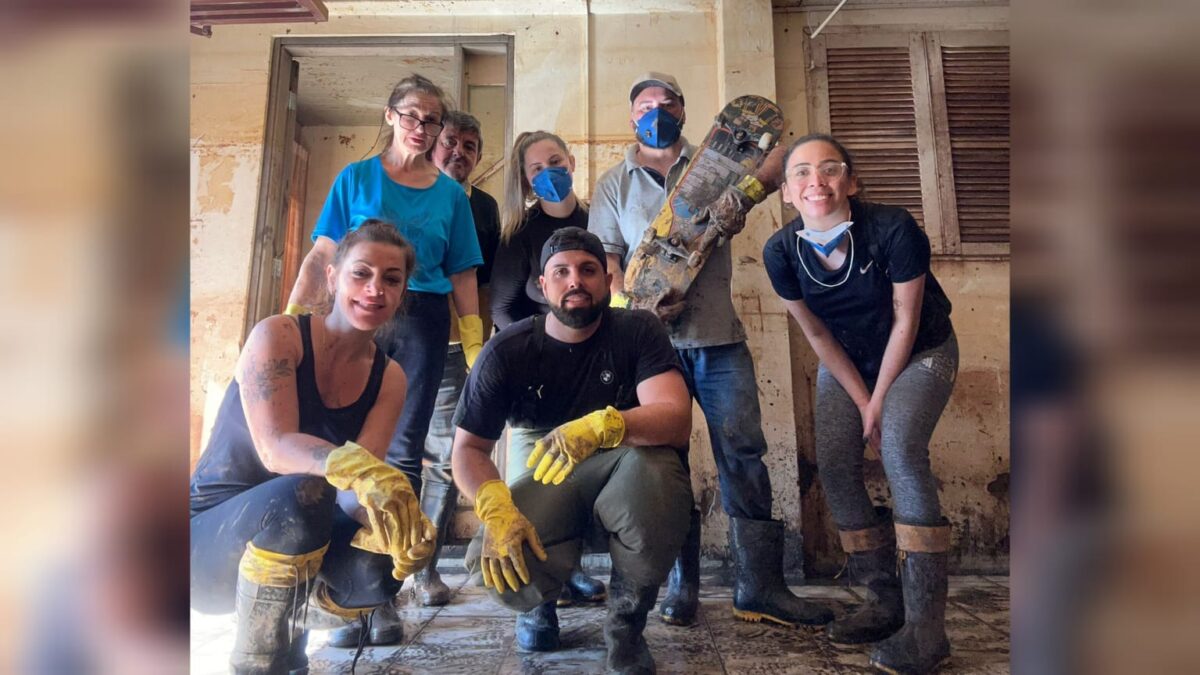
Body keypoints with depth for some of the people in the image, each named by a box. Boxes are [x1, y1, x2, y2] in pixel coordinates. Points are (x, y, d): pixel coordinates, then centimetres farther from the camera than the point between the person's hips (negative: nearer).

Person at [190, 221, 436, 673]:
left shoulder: (388, 378, -3)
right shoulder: (278, 335, -16)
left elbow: (358, 482, -14)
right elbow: (275, 448, -29)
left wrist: (394, 519, -37)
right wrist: (357, 466, -49)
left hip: (295, 538, 4)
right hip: (209, 537, -4)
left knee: (377, 567, -25)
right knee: (302, 491, -35)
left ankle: (283, 620, 9)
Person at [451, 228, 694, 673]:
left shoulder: (638, 331, -10)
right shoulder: (506, 351, -8)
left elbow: (677, 419, -24)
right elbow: (468, 448, -7)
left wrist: (604, 424, -44)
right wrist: (495, 506, -28)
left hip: (621, 478, -1)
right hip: (546, 485, 1)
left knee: (655, 466, -36)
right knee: (493, 560, -29)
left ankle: (626, 621, -7)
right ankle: (542, 602, 14)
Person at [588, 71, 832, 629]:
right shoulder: (614, 183, 14)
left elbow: (732, 220, 5)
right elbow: (605, 257, 5)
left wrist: (732, 212, -20)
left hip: (717, 335, 1)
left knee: (743, 453, -4)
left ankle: (760, 587, 5)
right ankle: (680, 586, 15)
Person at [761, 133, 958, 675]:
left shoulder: (893, 229, -28)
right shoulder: (781, 250, -19)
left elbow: (905, 321, -18)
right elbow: (816, 334, -8)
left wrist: (879, 402, -13)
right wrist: (861, 401, -9)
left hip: (919, 353, -3)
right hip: (846, 361, 4)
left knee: (899, 445, -24)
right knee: (834, 462, -10)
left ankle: (925, 626, -16)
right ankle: (885, 602, 7)